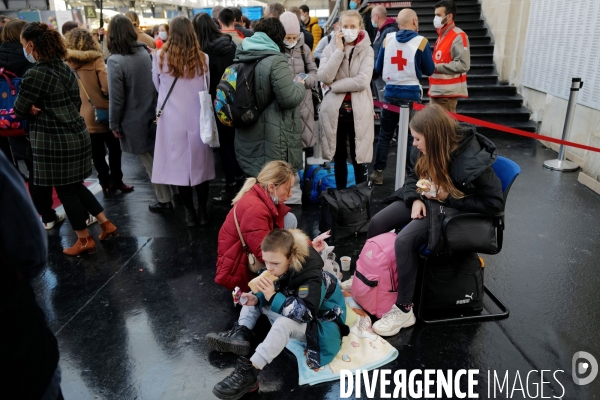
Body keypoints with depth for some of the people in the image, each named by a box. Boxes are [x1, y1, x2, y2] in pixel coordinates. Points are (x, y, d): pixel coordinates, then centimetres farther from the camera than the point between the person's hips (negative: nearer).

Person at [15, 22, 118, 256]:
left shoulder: (35, 74, -16)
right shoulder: (65, 69, 9)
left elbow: (20, 110, -8)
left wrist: (33, 109, 12)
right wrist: (45, 110, 5)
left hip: (54, 142, -8)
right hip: (77, 135, 8)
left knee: (65, 191, 5)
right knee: (75, 186, 19)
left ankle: (84, 241, 17)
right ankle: (106, 224, 23)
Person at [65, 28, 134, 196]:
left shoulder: (67, 65, 1)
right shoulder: (96, 61, -9)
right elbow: (107, 88, -18)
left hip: (84, 118, 3)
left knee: (97, 153, 12)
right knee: (114, 149, 14)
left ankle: (105, 183, 19)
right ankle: (116, 181, 19)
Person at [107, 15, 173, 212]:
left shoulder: (115, 61, -19)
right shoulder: (145, 52, 0)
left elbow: (116, 97, -16)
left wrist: (114, 124, -5)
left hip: (135, 121, -5)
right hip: (153, 116, 5)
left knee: (150, 163, 7)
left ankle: (164, 200, 18)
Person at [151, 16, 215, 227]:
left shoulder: (161, 57, -4)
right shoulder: (202, 58, -4)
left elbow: (157, 86, 11)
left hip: (172, 120, 0)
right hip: (197, 119, 1)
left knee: (180, 165, 8)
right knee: (199, 164, 10)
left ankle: (190, 213, 16)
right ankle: (203, 211, 18)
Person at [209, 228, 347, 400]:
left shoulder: (312, 278, -31)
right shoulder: (284, 267, -9)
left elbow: (307, 313, -38)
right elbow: (275, 293, 3)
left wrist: (273, 297, -39)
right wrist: (257, 298, -18)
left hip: (321, 323, -8)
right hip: (296, 311, 9)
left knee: (284, 323, -39)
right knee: (255, 297, 5)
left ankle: (249, 372, -32)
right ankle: (240, 334, -14)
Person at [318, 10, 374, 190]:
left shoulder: (366, 50, 0)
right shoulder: (330, 48, 4)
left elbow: (362, 81, -16)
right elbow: (324, 77, -12)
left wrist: (334, 86, -14)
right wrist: (339, 50, -13)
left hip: (358, 111, -2)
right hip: (334, 110, 2)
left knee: (359, 158, 3)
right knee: (339, 157, 13)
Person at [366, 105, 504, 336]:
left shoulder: (473, 163, -30)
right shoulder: (427, 149, -10)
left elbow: (495, 204, -23)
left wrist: (448, 197, -25)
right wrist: (416, 198, -13)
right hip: (425, 200, 7)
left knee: (405, 241, -28)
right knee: (377, 223, -7)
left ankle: (404, 310, -14)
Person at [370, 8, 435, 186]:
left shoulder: (387, 38, 2)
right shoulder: (421, 41, -6)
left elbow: (378, 68, 9)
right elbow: (429, 70, 1)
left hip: (390, 93, 3)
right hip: (411, 94, -2)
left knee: (385, 135, 11)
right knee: (409, 136, 6)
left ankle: (378, 172, 14)